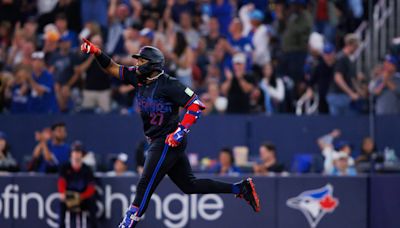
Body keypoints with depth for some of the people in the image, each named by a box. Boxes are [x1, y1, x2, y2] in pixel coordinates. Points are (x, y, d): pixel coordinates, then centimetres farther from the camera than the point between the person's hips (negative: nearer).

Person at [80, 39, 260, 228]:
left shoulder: (168, 85, -17)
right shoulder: (138, 78, 7)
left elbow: (196, 105, -19)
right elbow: (113, 68, 10)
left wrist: (181, 131, -25)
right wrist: (96, 53, -7)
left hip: (169, 141, -9)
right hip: (159, 142, 9)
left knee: (145, 185, -11)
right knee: (189, 185, 14)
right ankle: (240, 188, 18)